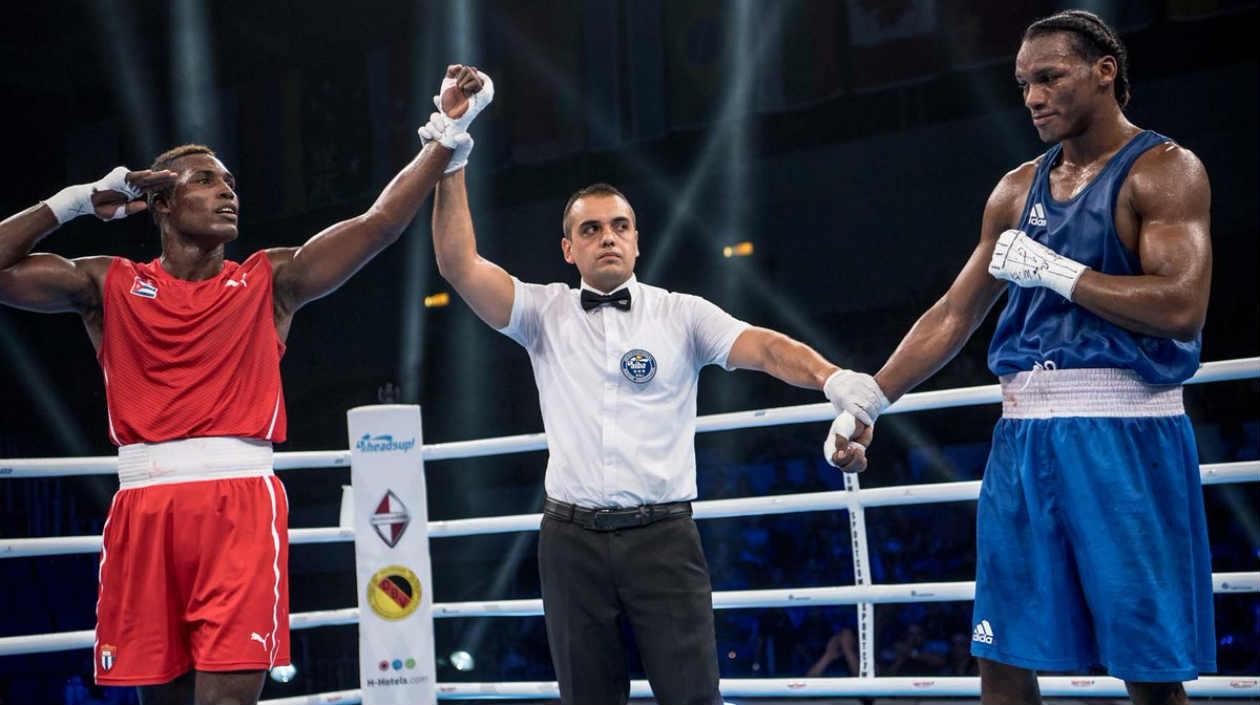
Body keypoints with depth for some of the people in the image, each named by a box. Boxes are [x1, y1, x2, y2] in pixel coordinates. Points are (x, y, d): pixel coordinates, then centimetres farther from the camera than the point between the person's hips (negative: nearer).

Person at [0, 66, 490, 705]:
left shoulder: (269, 281, 12)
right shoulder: (110, 286, 12)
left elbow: (380, 223, 5)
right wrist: (79, 201, 3)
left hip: (241, 503, -1)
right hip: (145, 505, 1)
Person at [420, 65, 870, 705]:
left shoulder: (681, 315, 5)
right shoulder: (544, 313, 10)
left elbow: (768, 349, -8)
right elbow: (459, 265, -1)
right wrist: (450, 169, -9)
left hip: (663, 533, -1)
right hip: (572, 537, 2)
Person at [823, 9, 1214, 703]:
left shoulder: (1164, 171, -4)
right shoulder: (1019, 190, 15)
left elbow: (1181, 307, -17)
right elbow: (953, 316, 18)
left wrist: (1052, 269, -13)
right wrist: (868, 398, 10)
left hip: (1124, 436, -6)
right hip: (1023, 437, 6)